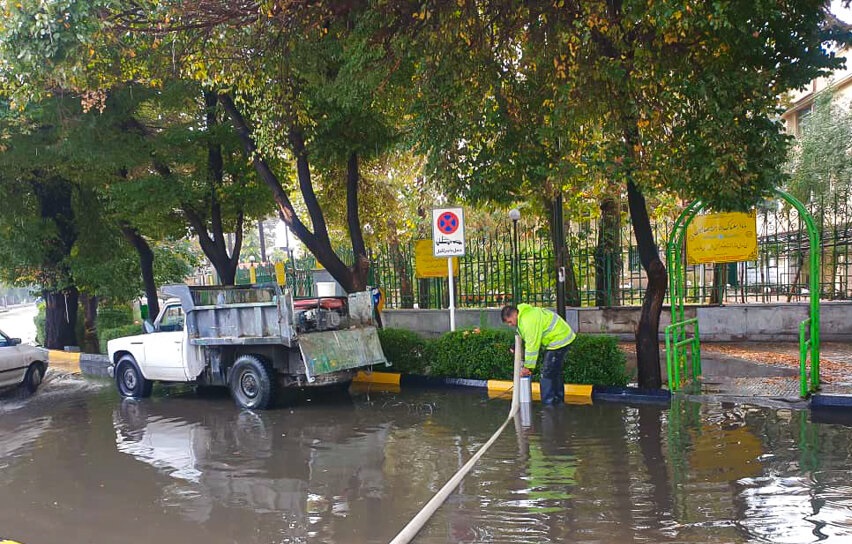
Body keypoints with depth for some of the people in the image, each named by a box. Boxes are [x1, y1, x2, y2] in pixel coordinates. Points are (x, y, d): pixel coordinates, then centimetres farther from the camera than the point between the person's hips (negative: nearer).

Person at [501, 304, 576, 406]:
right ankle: (558, 401, 31)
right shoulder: (525, 314, 8)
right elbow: (530, 341, 10)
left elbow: (532, 345, -24)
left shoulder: (528, 320, -26)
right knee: (555, 372, 20)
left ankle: (548, 404, -4)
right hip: (562, 338, 11)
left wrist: (528, 367, -18)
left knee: (547, 373, -8)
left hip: (559, 340, -11)